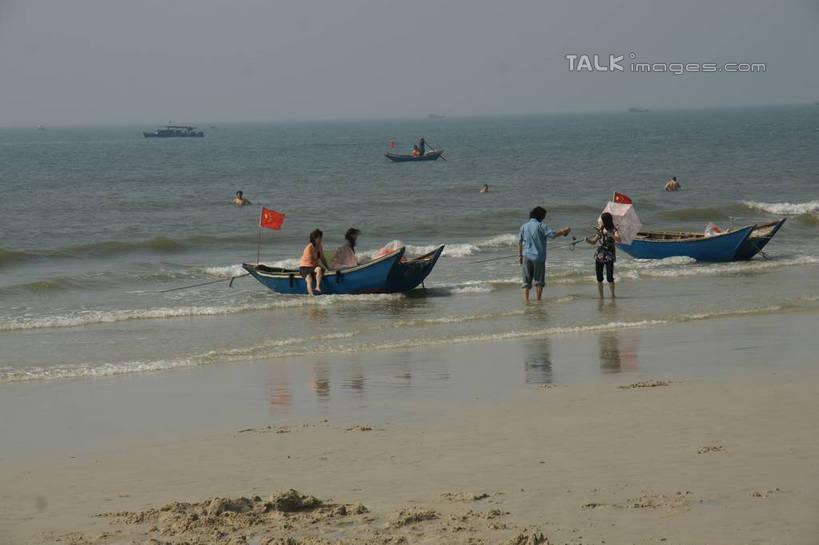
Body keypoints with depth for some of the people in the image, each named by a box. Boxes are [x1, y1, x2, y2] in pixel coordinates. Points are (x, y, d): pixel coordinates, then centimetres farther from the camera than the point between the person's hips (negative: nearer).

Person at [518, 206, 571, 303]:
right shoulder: (540, 226, -10)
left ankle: (526, 299, -4)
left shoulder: (524, 226, 5)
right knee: (539, 280, 11)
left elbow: (519, 242, 9)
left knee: (527, 280, 6)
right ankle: (539, 299, 12)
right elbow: (553, 234, -15)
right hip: (538, 257, -3)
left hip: (527, 256, 3)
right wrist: (565, 231, 1)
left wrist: (520, 256, 17)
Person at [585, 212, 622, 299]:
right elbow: (594, 241, 18)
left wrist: (608, 234, -39)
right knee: (599, 278, 4)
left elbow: (618, 239, -24)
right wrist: (588, 240, -4)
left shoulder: (613, 230, -6)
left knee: (610, 278, -7)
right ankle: (601, 297, 13)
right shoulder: (600, 230, 11)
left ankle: (612, 296, 7)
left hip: (609, 257, -5)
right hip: (599, 256, 5)